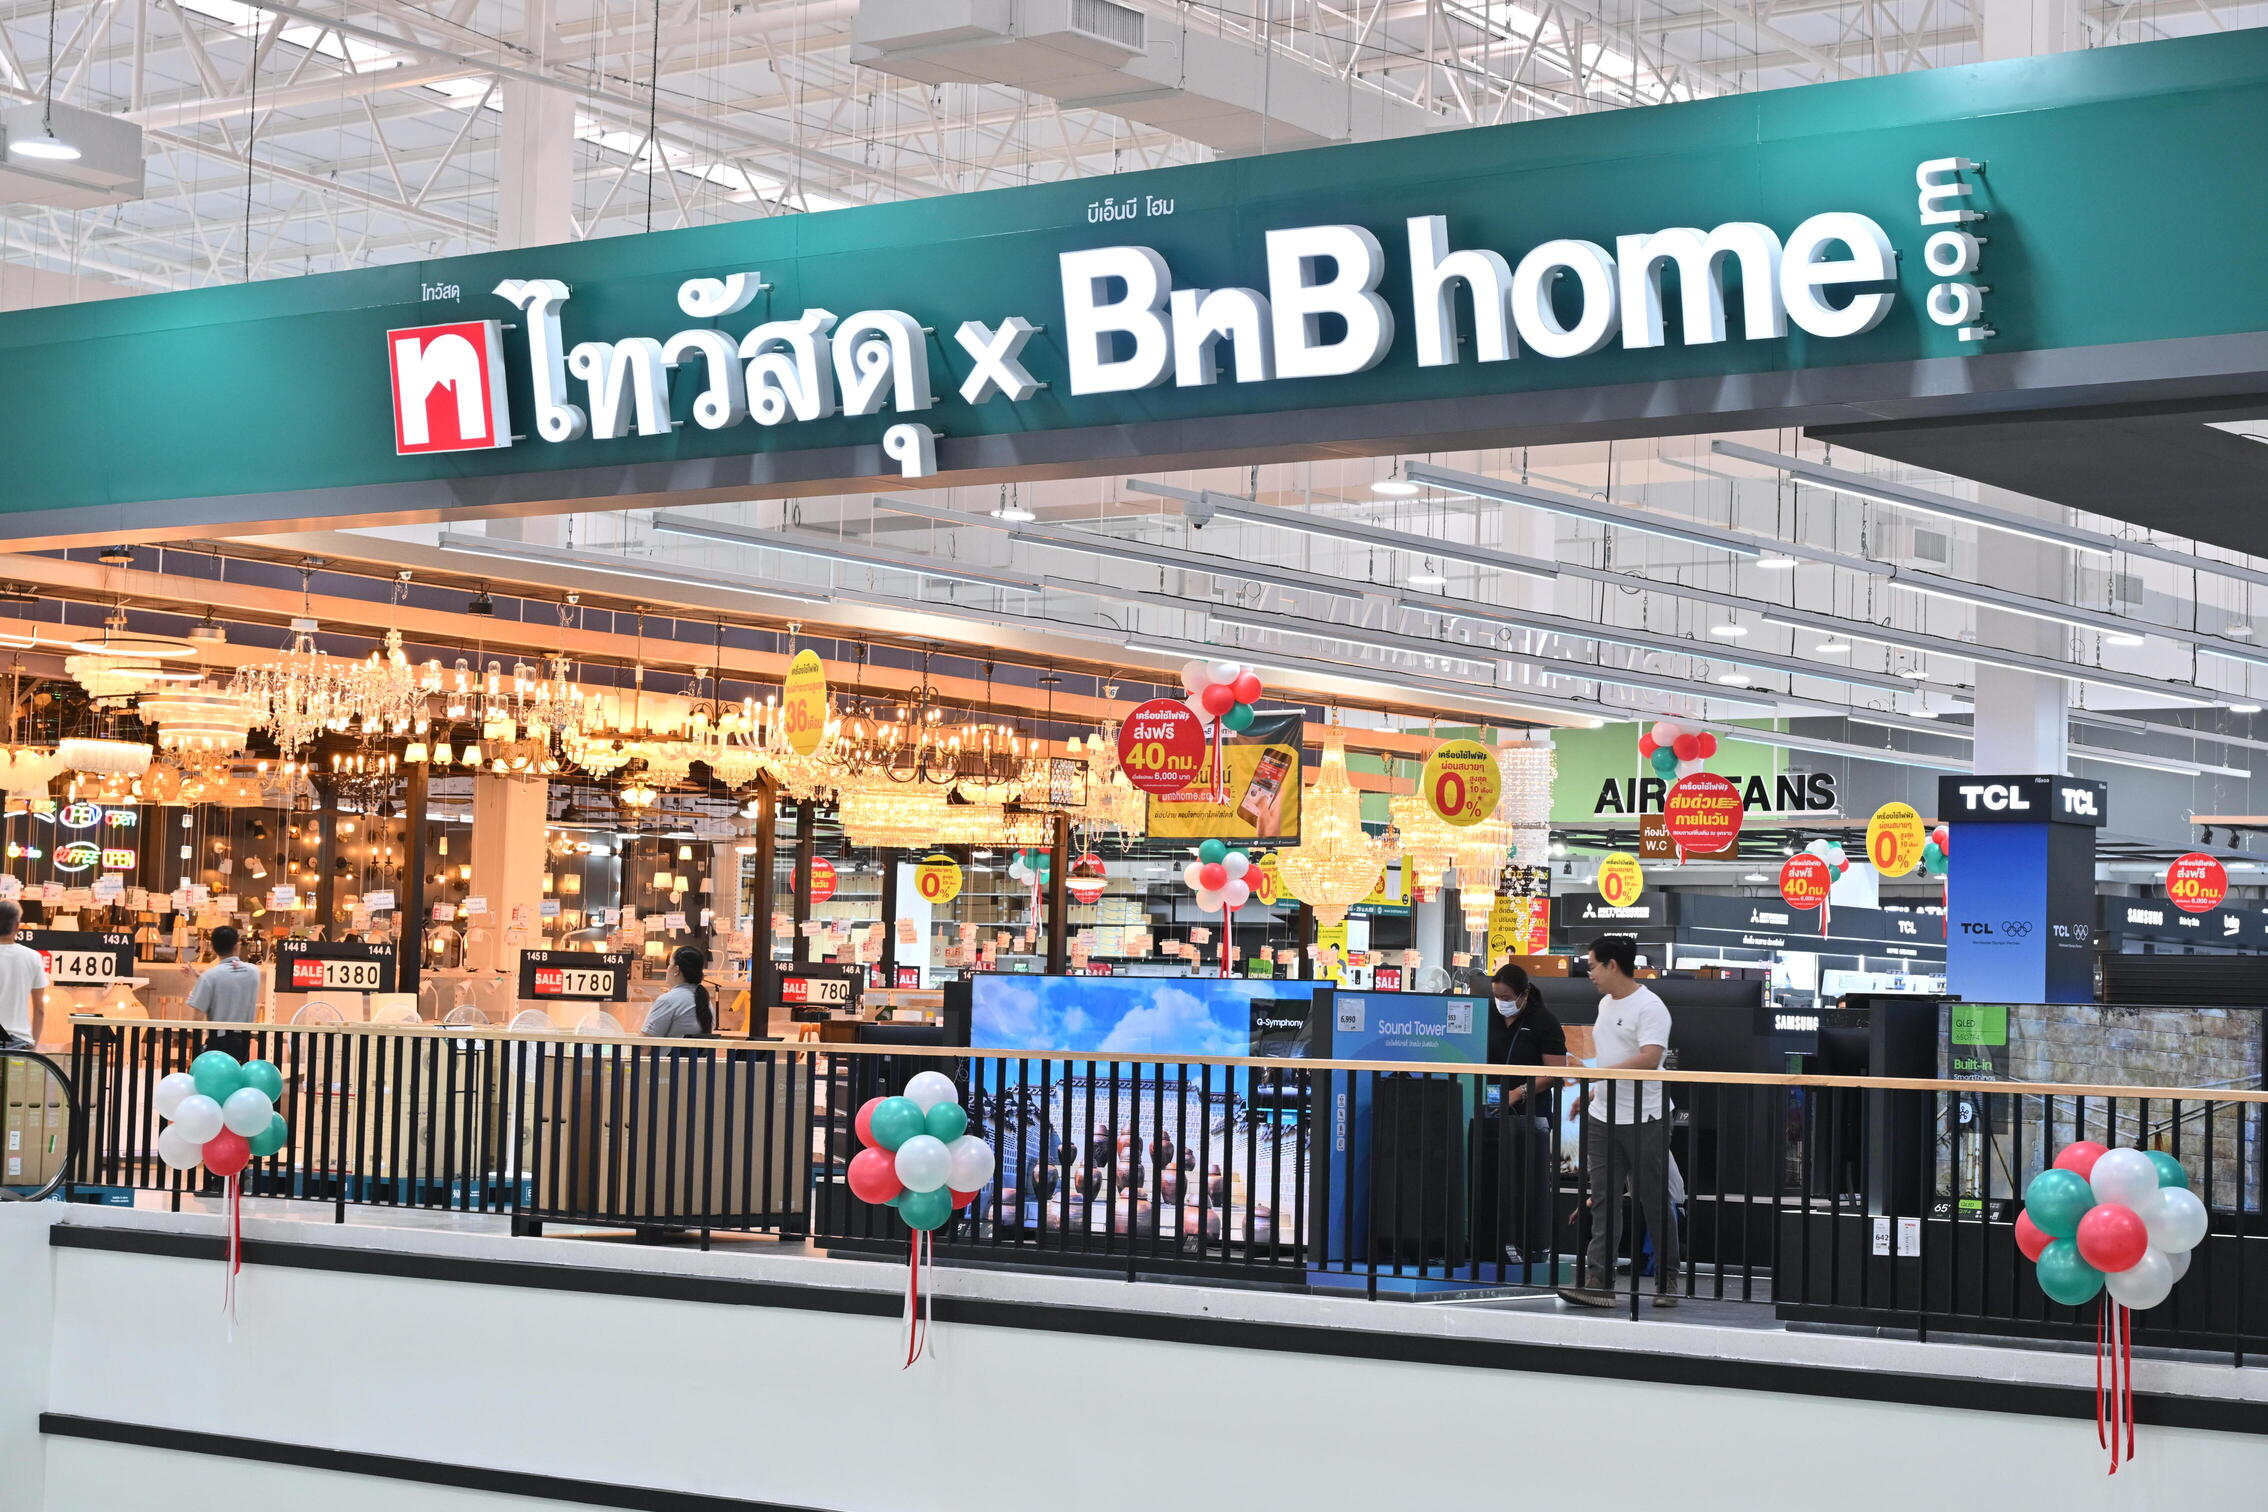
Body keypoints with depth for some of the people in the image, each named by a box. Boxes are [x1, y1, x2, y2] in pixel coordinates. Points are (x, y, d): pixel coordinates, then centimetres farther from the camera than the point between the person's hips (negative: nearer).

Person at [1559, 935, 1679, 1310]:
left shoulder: (1649, 1007, -14)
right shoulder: (1606, 1003, 14)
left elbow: (1649, 1058, -25)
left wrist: (1600, 1074, -28)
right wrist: (1592, 1093, 19)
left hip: (1642, 1120, -8)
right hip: (1603, 1117, 8)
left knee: (1654, 1202, 3)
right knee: (1604, 1201, 1)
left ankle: (1667, 1281, 14)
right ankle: (1598, 1281, -2)